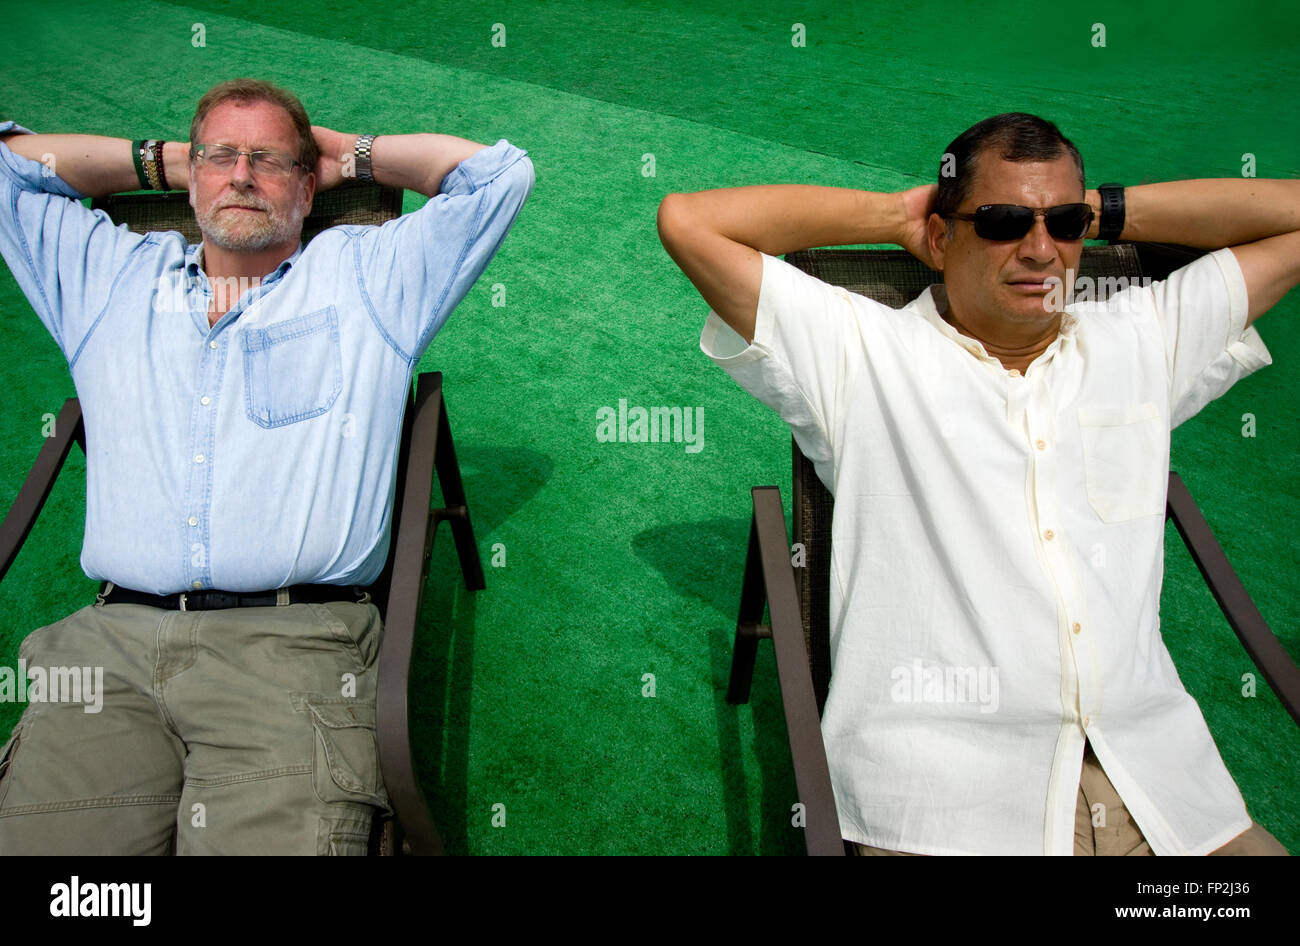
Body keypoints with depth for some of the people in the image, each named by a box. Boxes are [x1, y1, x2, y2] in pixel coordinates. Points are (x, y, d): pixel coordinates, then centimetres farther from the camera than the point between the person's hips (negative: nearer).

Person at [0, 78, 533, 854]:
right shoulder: (109, 278, 27)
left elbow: (498, 172, 18)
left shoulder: (369, 275, 18)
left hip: (295, 644, -2)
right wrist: (160, 160, 32)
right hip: (111, 640, 3)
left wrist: (348, 154, 26)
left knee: (279, 839, -22)